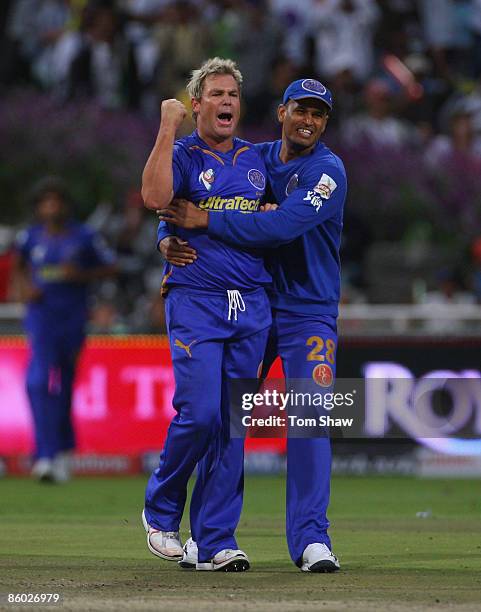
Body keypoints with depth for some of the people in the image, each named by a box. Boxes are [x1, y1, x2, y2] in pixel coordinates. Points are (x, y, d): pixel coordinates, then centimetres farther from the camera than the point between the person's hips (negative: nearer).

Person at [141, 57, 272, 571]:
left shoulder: (256, 160, 17)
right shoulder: (182, 155, 2)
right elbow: (155, 197, -20)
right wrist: (168, 128, -17)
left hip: (251, 303, 5)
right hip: (195, 301, -5)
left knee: (232, 423, 2)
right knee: (199, 413, -14)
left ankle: (215, 542, 4)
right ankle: (161, 510, 10)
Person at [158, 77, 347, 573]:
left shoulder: (327, 172, -11)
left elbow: (282, 227, -26)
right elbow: (175, 205, 8)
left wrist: (205, 221, -25)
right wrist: (170, 239, -15)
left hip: (308, 313, -4)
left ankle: (310, 539, -15)